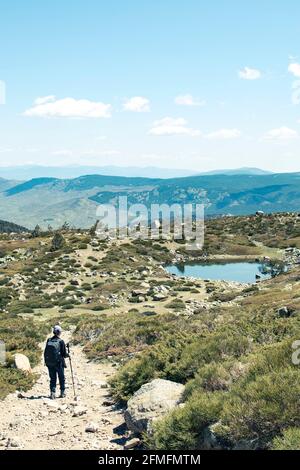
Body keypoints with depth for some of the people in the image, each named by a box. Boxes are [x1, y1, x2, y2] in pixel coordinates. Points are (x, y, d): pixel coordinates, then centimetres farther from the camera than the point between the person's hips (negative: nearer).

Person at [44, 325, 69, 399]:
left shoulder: (49, 341, 0)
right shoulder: (61, 341, -12)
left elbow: (45, 353, 4)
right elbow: (64, 353, -10)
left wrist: (46, 362, 14)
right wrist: (67, 355, 12)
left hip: (50, 363, 3)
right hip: (59, 363, -3)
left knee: (52, 379, 11)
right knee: (62, 378, 13)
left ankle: (52, 393, 2)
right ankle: (62, 392, 18)